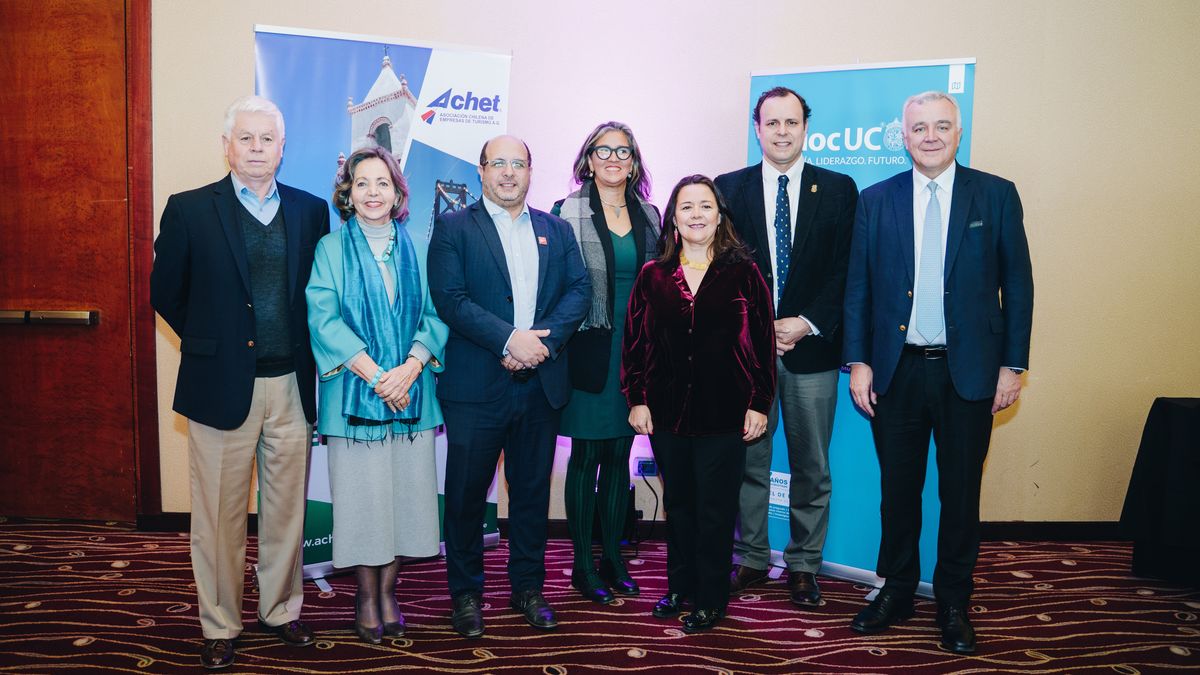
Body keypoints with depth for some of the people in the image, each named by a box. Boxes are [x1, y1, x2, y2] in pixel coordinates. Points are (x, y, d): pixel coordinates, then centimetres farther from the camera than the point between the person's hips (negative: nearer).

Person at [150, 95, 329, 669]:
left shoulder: (310, 211, 5)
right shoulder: (189, 210, -1)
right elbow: (165, 292, 4)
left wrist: (303, 347, 4)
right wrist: (209, 342, 4)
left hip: (291, 385, 2)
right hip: (222, 385, -2)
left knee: (287, 509, 13)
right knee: (220, 514, 8)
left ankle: (281, 609, 31)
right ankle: (220, 626, 25)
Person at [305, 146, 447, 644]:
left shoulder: (418, 249, 10)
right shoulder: (331, 249, 3)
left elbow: (435, 316, 4)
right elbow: (323, 319, -7)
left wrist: (410, 367, -14)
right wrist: (375, 374, -16)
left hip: (411, 392, 2)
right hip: (354, 393, -2)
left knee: (405, 493, 5)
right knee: (361, 495, 3)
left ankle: (388, 590, 21)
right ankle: (366, 597, 19)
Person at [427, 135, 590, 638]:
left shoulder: (556, 230, 13)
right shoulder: (453, 227, 2)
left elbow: (579, 290, 3)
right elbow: (448, 297, -10)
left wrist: (544, 338, -14)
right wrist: (509, 338, -20)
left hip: (542, 383, 3)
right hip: (476, 384, -3)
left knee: (533, 491, 12)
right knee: (466, 492, 5)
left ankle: (528, 587, 27)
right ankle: (465, 593, 21)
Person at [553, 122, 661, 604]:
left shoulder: (649, 216, 10)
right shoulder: (568, 212, -3)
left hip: (635, 349, 4)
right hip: (589, 351, -4)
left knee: (619, 455, 11)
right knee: (586, 456, 3)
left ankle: (613, 556, 24)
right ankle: (582, 564, 15)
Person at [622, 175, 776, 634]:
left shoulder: (742, 272, -1)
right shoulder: (654, 275, 5)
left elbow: (762, 341, -1)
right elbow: (635, 340, 6)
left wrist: (759, 403, -5)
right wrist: (637, 399, 0)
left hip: (723, 414, -2)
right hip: (667, 411, 3)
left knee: (715, 510, 6)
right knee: (678, 504, 15)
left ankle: (710, 599, 20)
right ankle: (679, 586, 31)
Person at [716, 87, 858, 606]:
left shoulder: (839, 189, 5)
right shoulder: (729, 189, 6)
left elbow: (845, 270, 0)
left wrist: (807, 323, -11)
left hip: (812, 347, 0)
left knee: (811, 466, 8)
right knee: (748, 459, 9)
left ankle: (804, 565, 22)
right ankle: (751, 558, 24)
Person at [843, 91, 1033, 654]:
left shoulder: (997, 195, 1)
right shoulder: (875, 200, 4)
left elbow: (1016, 285, 2)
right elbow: (857, 288, 4)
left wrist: (1013, 365, -2)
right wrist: (858, 362, -2)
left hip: (968, 372, -1)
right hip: (895, 371, 1)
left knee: (961, 492, 9)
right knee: (898, 487, 11)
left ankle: (952, 602, 26)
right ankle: (897, 590, 28)